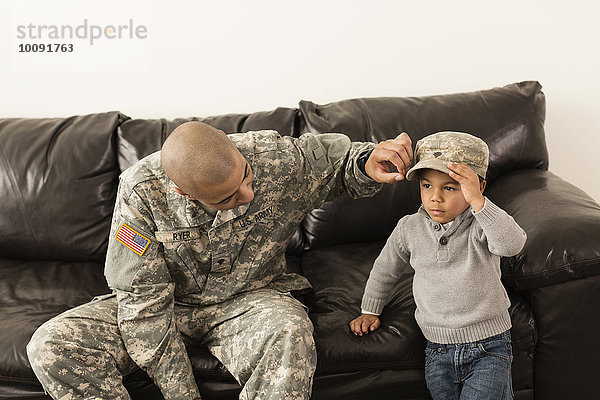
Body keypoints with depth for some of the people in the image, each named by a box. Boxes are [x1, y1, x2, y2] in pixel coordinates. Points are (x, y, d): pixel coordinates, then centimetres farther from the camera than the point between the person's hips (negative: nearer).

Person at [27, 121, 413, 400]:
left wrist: (368, 164, -29)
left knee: (290, 333, -38)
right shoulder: (140, 190, -23)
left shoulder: (278, 158, -22)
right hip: (170, 302, 1)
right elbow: (143, 302, -19)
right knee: (52, 345, -18)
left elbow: (341, 156, -2)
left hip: (248, 300, -1)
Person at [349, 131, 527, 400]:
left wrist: (477, 202, -41)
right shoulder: (409, 229, 0)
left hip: (488, 346, -3)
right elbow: (385, 270, 17)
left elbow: (512, 244, -32)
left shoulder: (481, 225, -10)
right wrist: (370, 311, 22)